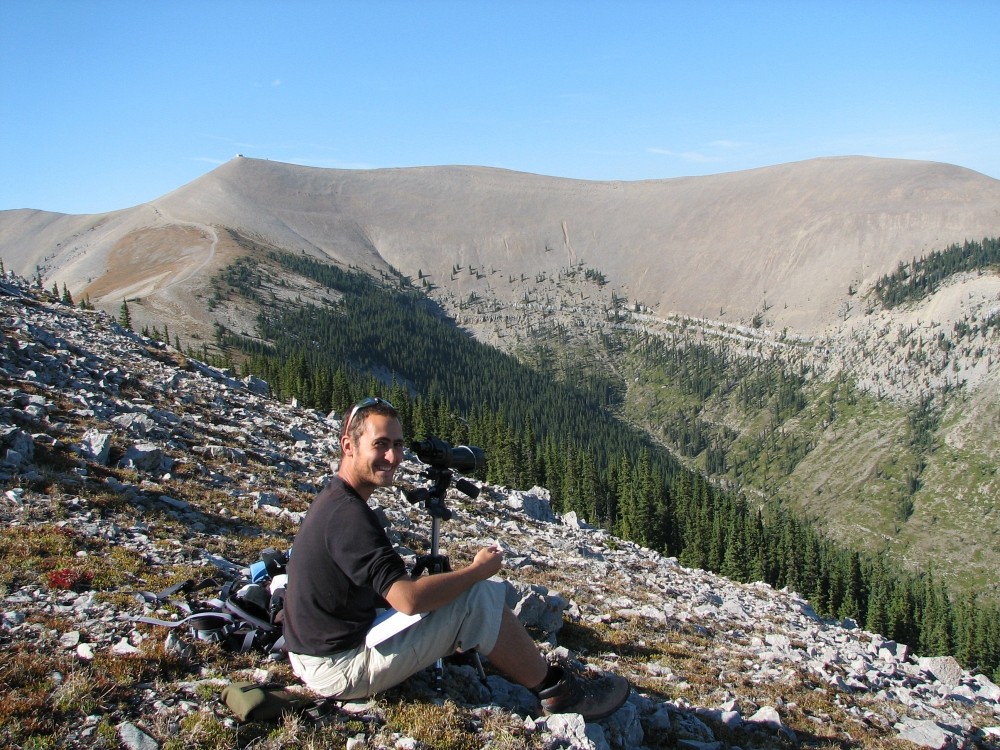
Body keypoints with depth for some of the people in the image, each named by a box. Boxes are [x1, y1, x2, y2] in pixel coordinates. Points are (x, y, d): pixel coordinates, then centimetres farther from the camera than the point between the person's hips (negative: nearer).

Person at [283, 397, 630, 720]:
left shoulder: (331, 500, 8)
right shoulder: (348, 514, -25)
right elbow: (408, 599, -30)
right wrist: (478, 570, -16)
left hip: (319, 649, 10)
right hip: (342, 668, -10)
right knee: (479, 598, -15)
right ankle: (558, 692, 1)